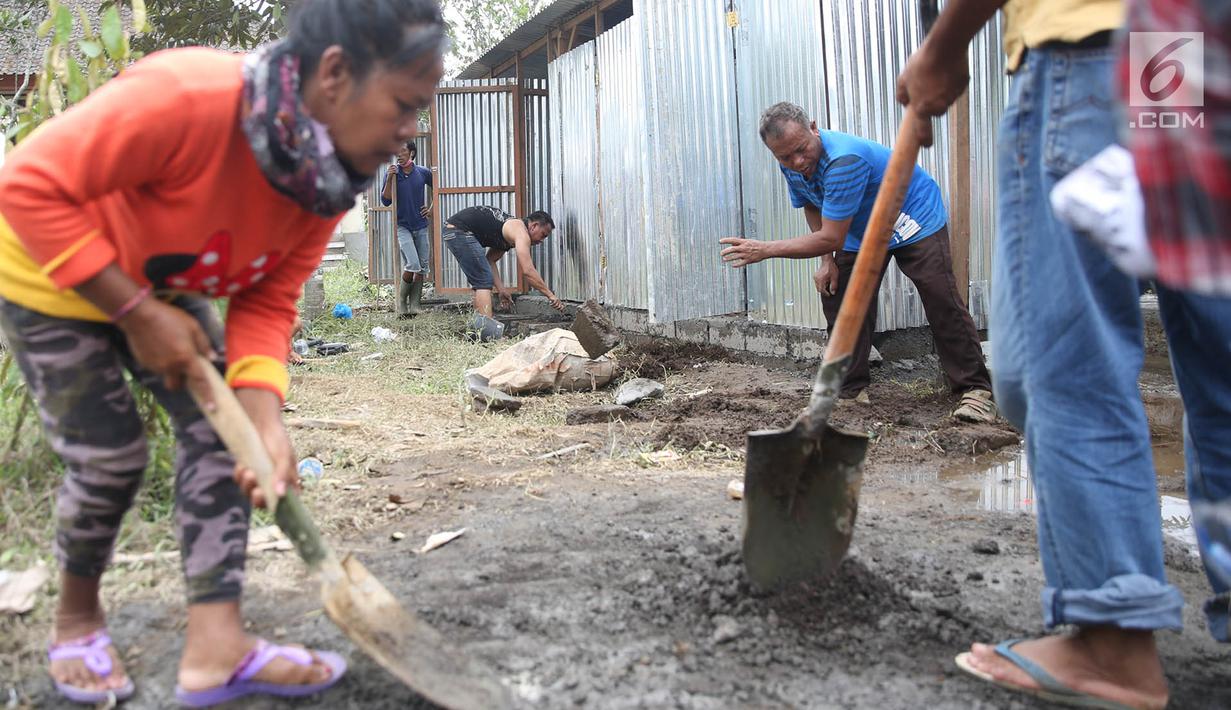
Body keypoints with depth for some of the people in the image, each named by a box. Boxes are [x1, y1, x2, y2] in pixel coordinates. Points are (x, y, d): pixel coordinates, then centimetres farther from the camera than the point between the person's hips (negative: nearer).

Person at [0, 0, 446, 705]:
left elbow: (266, 305, -13)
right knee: (111, 453, -6)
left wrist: (267, 424, -27)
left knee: (222, 429, -7)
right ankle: (77, 619, 23)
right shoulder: (186, 97, -40)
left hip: (160, 286, 6)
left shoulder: (332, 177, -17)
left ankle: (216, 646, -3)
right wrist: (138, 313, -33)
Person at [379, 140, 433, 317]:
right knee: (412, 264, -18)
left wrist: (431, 209, 11)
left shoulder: (423, 173, 1)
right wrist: (390, 179, -18)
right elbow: (385, 201, -9)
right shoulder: (392, 173, -4)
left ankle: (414, 305, 10)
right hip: (402, 226, -3)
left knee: (422, 267, 2)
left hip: (421, 226, 4)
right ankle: (401, 302, 0)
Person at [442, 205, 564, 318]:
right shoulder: (521, 232, -11)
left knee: (481, 282, 16)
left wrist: (501, 289, 13)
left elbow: (490, 260, 20)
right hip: (460, 231, -10)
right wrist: (550, 295, -13)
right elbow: (528, 271, -19)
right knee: (484, 281, -10)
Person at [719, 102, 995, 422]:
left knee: (941, 301, -17)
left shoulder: (844, 160, -39)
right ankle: (851, 390, 6)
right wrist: (827, 261, -6)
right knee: (839, 298, -2)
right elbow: (811, 207, 7)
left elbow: (831, 239, -37)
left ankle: (975, 389, -11)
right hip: (862, 231, 8)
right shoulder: (792, 166, -12)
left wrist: (765, 250, -36)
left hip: (915, 217, -8)